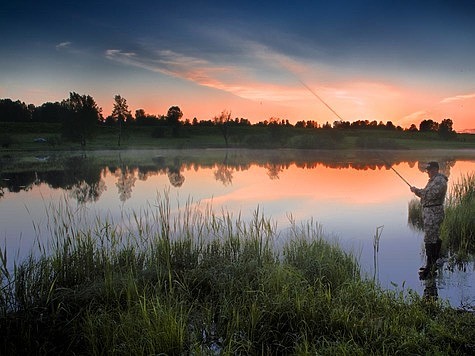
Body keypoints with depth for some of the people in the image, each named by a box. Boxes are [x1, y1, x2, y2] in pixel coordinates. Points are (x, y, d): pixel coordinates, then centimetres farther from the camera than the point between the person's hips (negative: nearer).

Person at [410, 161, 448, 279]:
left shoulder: (440, 181, -14)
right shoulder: (433, 180, 18)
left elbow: (431, 195, -25)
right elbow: (426, 195, 20)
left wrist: (417, 190, -14)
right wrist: (417, 191, 3)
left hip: (434, 213, -11)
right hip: (429, 212, 11)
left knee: (430, 240, -11)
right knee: (434, 239, 15)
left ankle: (430, 268, -8)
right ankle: (433, 264, 23)